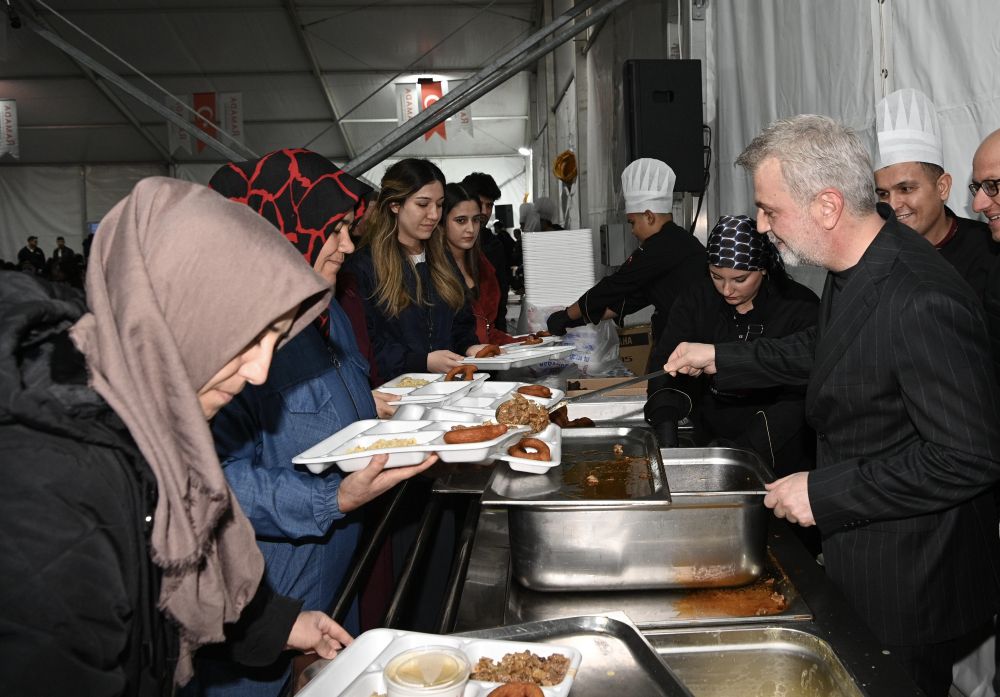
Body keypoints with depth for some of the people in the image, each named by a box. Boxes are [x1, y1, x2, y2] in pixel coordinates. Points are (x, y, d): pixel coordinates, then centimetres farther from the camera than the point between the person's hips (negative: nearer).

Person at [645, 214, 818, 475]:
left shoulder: (799, 307, -8)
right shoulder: (696, 301, 3)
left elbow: (800, 395, -16)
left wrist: (746, 445, -27)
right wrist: (665, 423, -24)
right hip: (709, 432, 1)